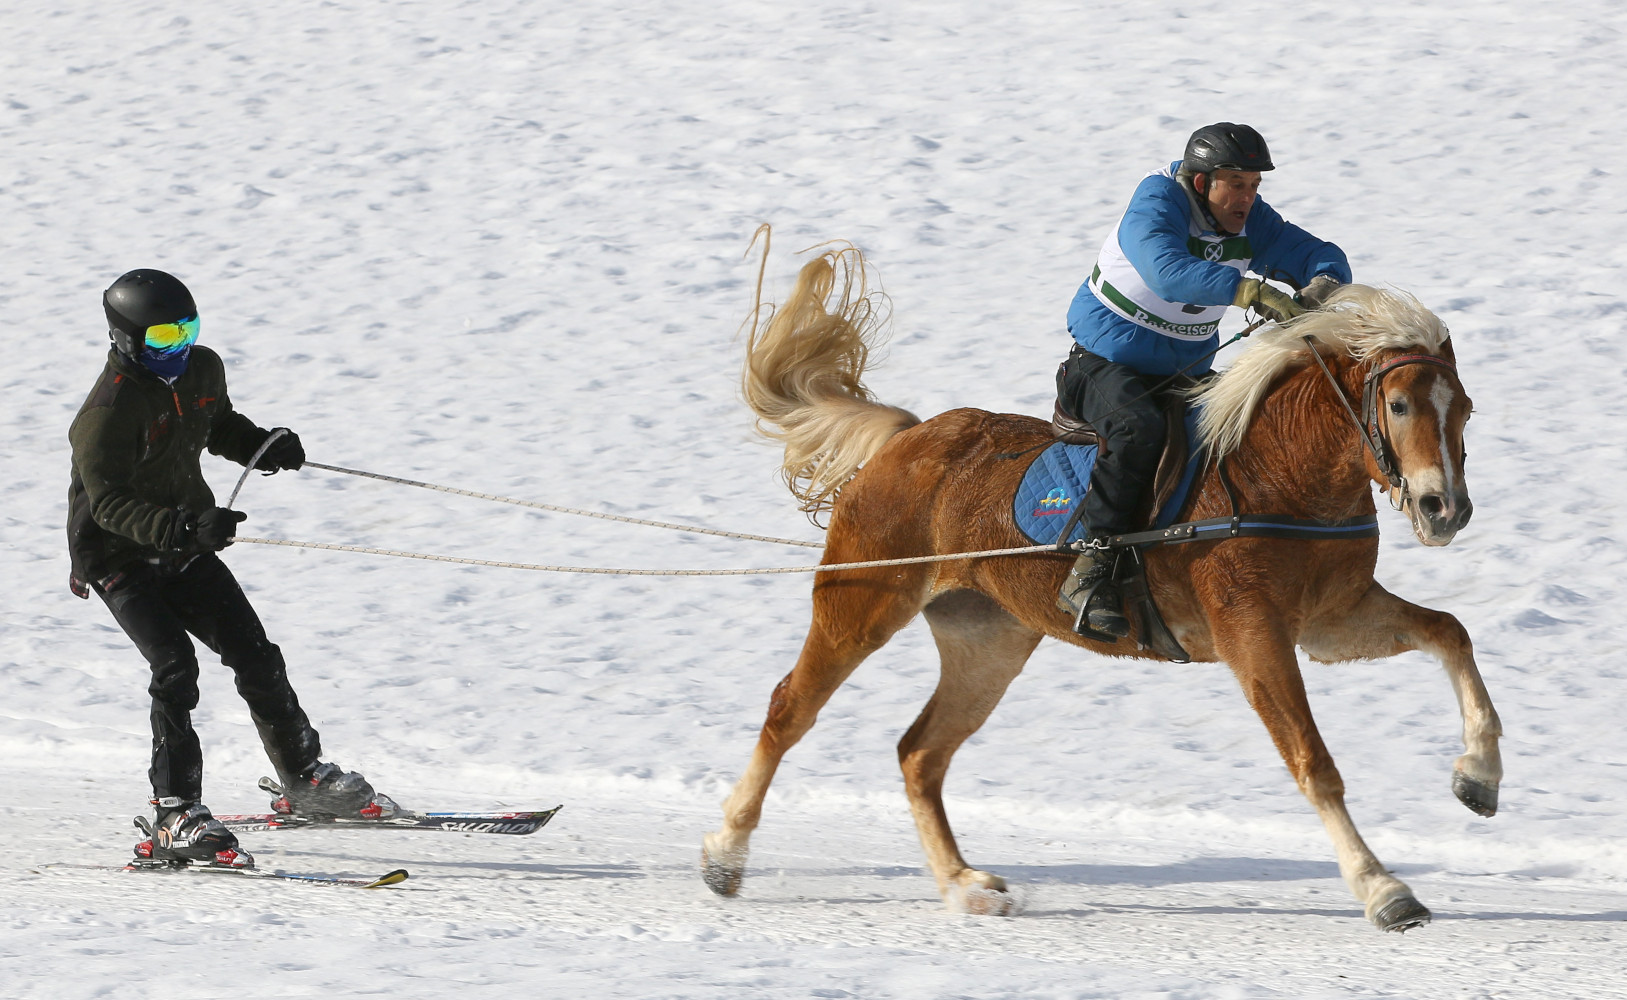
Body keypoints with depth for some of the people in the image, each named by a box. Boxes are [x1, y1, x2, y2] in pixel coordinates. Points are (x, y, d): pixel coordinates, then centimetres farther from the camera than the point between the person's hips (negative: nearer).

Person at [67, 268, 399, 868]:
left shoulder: (202, 370, 0)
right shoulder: (108, 412, -24)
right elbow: (110, 504, -31)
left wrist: (266, 447, 0)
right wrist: (186, 527, -44)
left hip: (185, 548, 7)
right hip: (121, 557, -7)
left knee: (256, 655, 5)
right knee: (175, 667, -22)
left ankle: (306, 780, 22)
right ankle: (176, 819, -21)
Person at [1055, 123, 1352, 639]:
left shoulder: (1251, 221, -2)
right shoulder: (1155, 206, -22)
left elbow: (1319, 255, -4)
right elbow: (1169, 272, -41)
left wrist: (1321, 285, -30)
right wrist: (1252, 291, -51)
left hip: (1187, 374, 7)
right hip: (1105, 363, -7)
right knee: (1138, 429, -36)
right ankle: (1090, 571, -34)